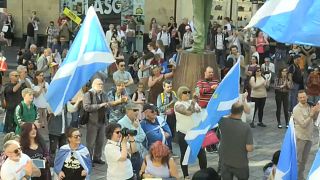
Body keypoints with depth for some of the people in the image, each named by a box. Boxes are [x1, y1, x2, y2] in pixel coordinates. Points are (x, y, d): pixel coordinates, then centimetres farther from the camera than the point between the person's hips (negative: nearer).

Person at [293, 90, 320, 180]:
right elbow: (303, 124, -21)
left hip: (309, 136, 7)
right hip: (300, 137, -7)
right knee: (297, 159, -3)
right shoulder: (297, 109, -17)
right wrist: (311, 114, -23)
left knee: (304, 159, 17)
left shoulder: (309, 106, 5)